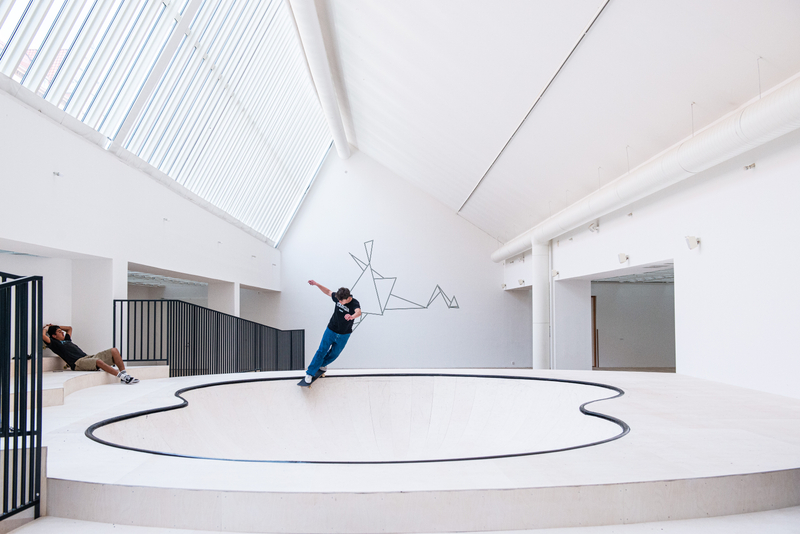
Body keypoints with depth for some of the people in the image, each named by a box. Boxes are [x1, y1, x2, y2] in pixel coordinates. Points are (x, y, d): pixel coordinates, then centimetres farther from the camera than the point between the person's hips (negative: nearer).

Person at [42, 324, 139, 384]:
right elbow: (43, 336, -5)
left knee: (114, 351, -9)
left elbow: (69, 328, 50)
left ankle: (124, 373, -20)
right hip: (78, 363, -9)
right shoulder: (55, 344, 10)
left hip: (88, 357, 9)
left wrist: (56, 326, 43)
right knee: (98, 361, -39)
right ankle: (122, 376, -45)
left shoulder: (67, 340, 33)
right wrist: (46, 328, 14)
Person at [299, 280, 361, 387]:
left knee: (334, 354, 12)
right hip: (331, 330, 2)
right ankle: (309, 374, -1)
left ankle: (322, 365, 42)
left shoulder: (354, 304, -26)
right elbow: (328, 292, 7)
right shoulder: (338, 297, -12)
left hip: (344, 335, -2)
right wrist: (316, 284, -2)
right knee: (321, 351, -5)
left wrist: (352, 316, -72)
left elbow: (358, 312, -49)